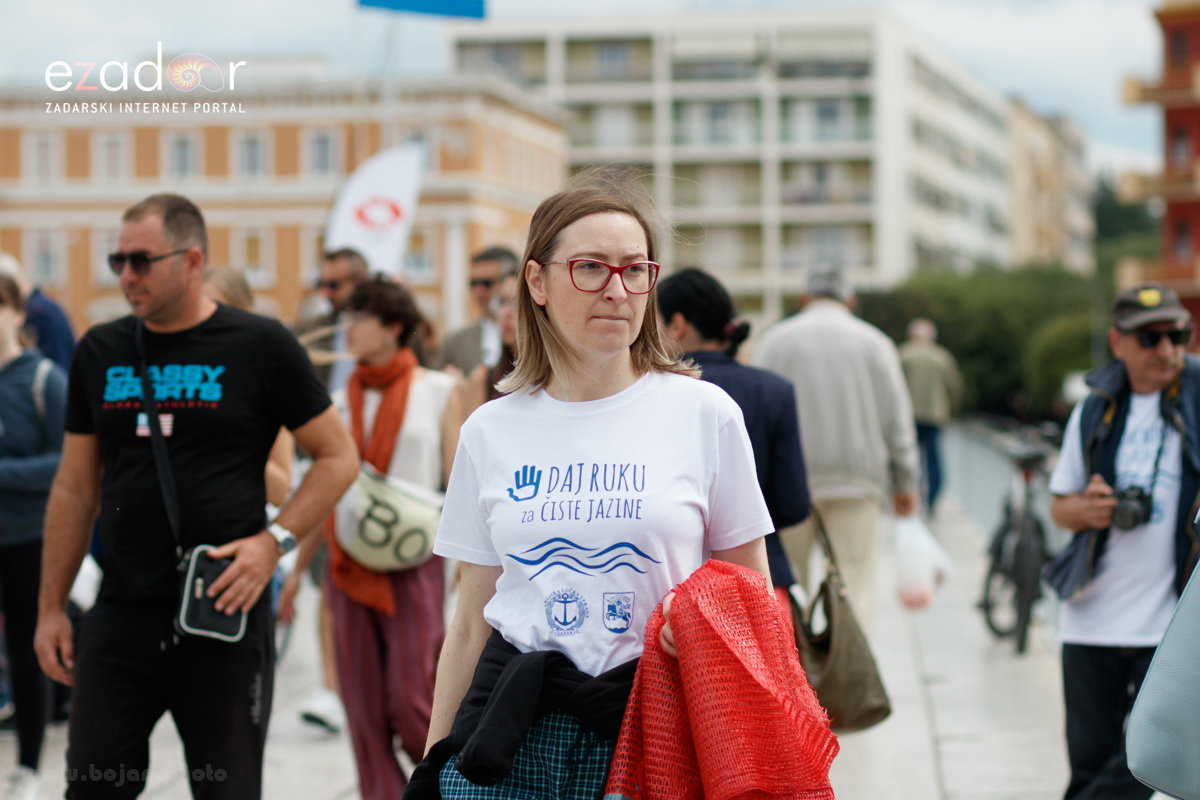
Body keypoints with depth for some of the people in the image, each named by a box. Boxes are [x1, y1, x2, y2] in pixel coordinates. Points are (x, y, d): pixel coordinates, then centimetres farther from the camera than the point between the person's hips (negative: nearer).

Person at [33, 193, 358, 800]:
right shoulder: (101, 352, 9)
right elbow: (75, 488, 13)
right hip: (120, 614, 3)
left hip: (225, 614, -3)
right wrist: (50, 607, 10)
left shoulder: (260, 347, -3)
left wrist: (274, 540, -12)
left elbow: (337, 457, 1)